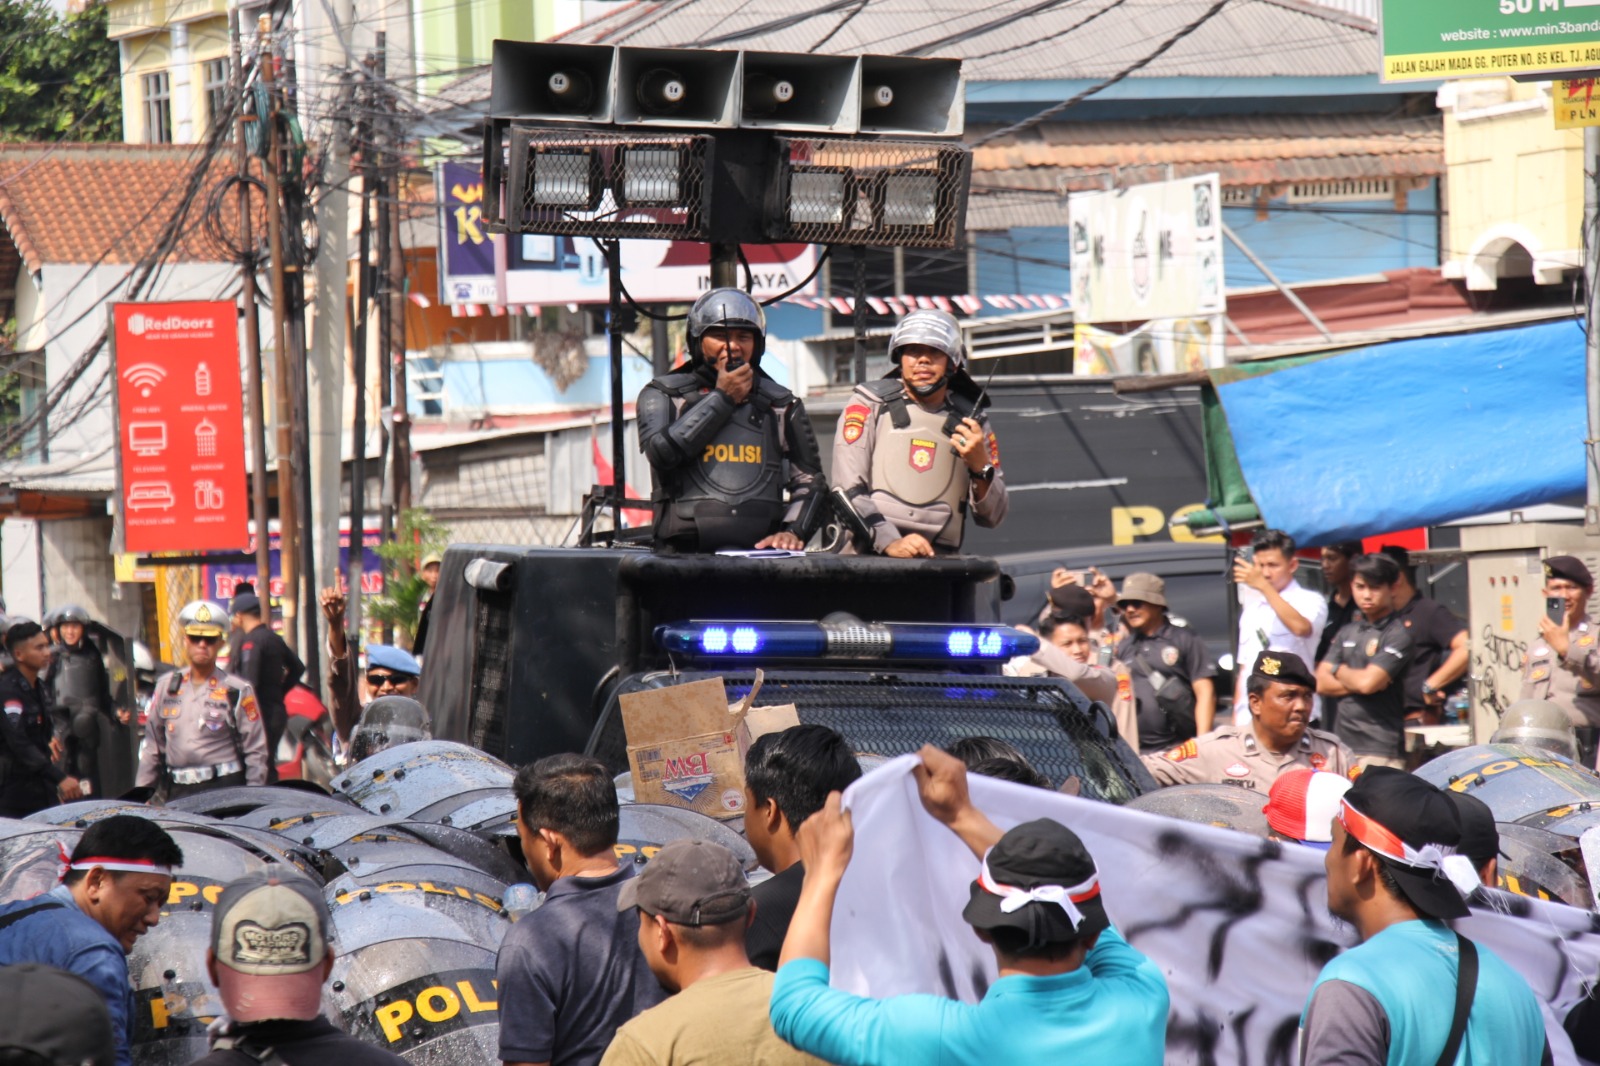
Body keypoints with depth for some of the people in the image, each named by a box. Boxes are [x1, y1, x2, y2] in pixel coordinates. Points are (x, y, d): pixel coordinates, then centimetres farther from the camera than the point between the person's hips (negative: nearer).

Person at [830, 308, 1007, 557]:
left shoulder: (972, 423, 15)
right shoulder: (870, 403, 7)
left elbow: (992, 518, 12)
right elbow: (848, 488, -4)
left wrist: (980, 466, -6)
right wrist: (890, 543, -17)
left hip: (937, 564, 3)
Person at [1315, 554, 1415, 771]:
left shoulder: (1398, 635, -4)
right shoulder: (1347, 633, 18)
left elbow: (1368, 681, -14)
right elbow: (1321, 683, 11)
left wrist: (1339, 671, 5)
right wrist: (1355, 682, -5)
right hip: (1342, 743, 6)